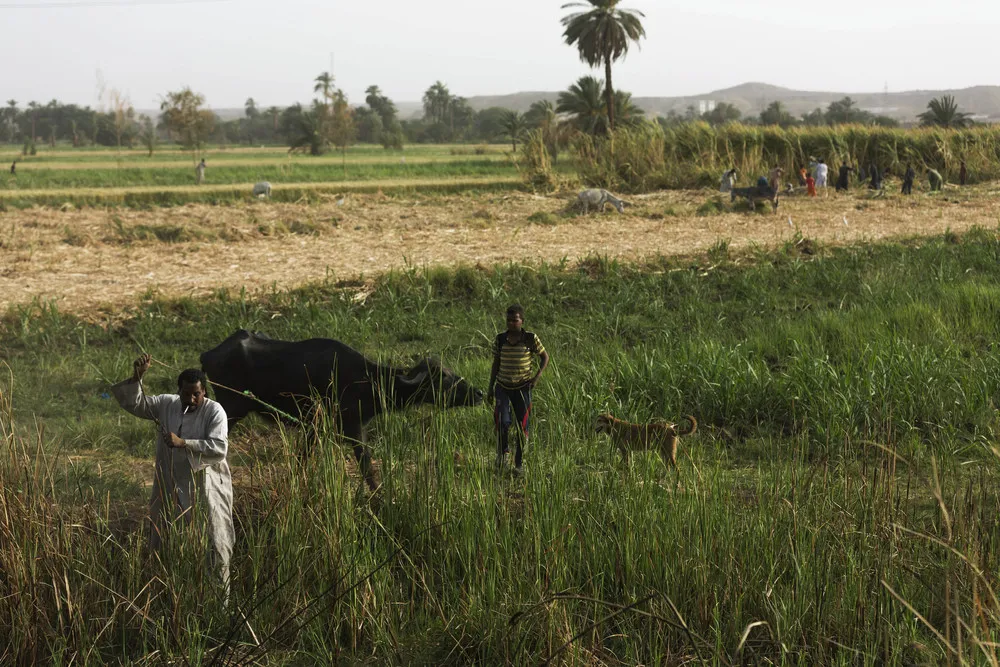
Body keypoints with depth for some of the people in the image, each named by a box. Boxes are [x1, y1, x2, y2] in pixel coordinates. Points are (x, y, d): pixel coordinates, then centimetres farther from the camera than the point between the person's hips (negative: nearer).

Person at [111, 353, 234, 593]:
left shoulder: (214, 411, -11)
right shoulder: (166, 404, 3)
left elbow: (219, 448, -21)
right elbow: (134, 404, 1)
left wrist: (183, 443, -27)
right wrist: (136, 378, -15)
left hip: (205, 489, -5)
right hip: (171, 487, 5)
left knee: (213, 544, -1)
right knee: (165, 545, 11)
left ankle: (221, 594, 7)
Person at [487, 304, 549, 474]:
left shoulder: (530, 339, -8)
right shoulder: (500, 339, -3)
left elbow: (545, 357, 4)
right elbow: (496, 364, 6)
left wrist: (537, 377, -9)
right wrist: (490, 388, 7)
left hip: (522, 388, 0)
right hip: (503, 387, 0)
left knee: (523, 426, 2)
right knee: (503, 422, -18)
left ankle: (518, 463, 17)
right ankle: (502, 452, 10)